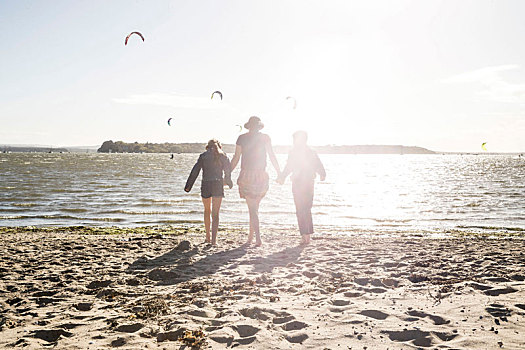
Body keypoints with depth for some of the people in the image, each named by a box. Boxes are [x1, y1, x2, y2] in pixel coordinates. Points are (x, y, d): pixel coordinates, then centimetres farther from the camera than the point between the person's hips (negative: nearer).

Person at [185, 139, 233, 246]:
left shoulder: (203, 156, 7)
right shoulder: (223, 156, 6)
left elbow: (195, 171, 2)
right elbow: (228, 171, 7)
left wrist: (188, 186, 3)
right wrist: (228, 182, 25)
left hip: (205, 185, 1)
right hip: (218, 184, -1)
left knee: (207, 210, 20)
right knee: (215, 213, 0)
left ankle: (208, 237, 26)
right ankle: (214, 239, -10)